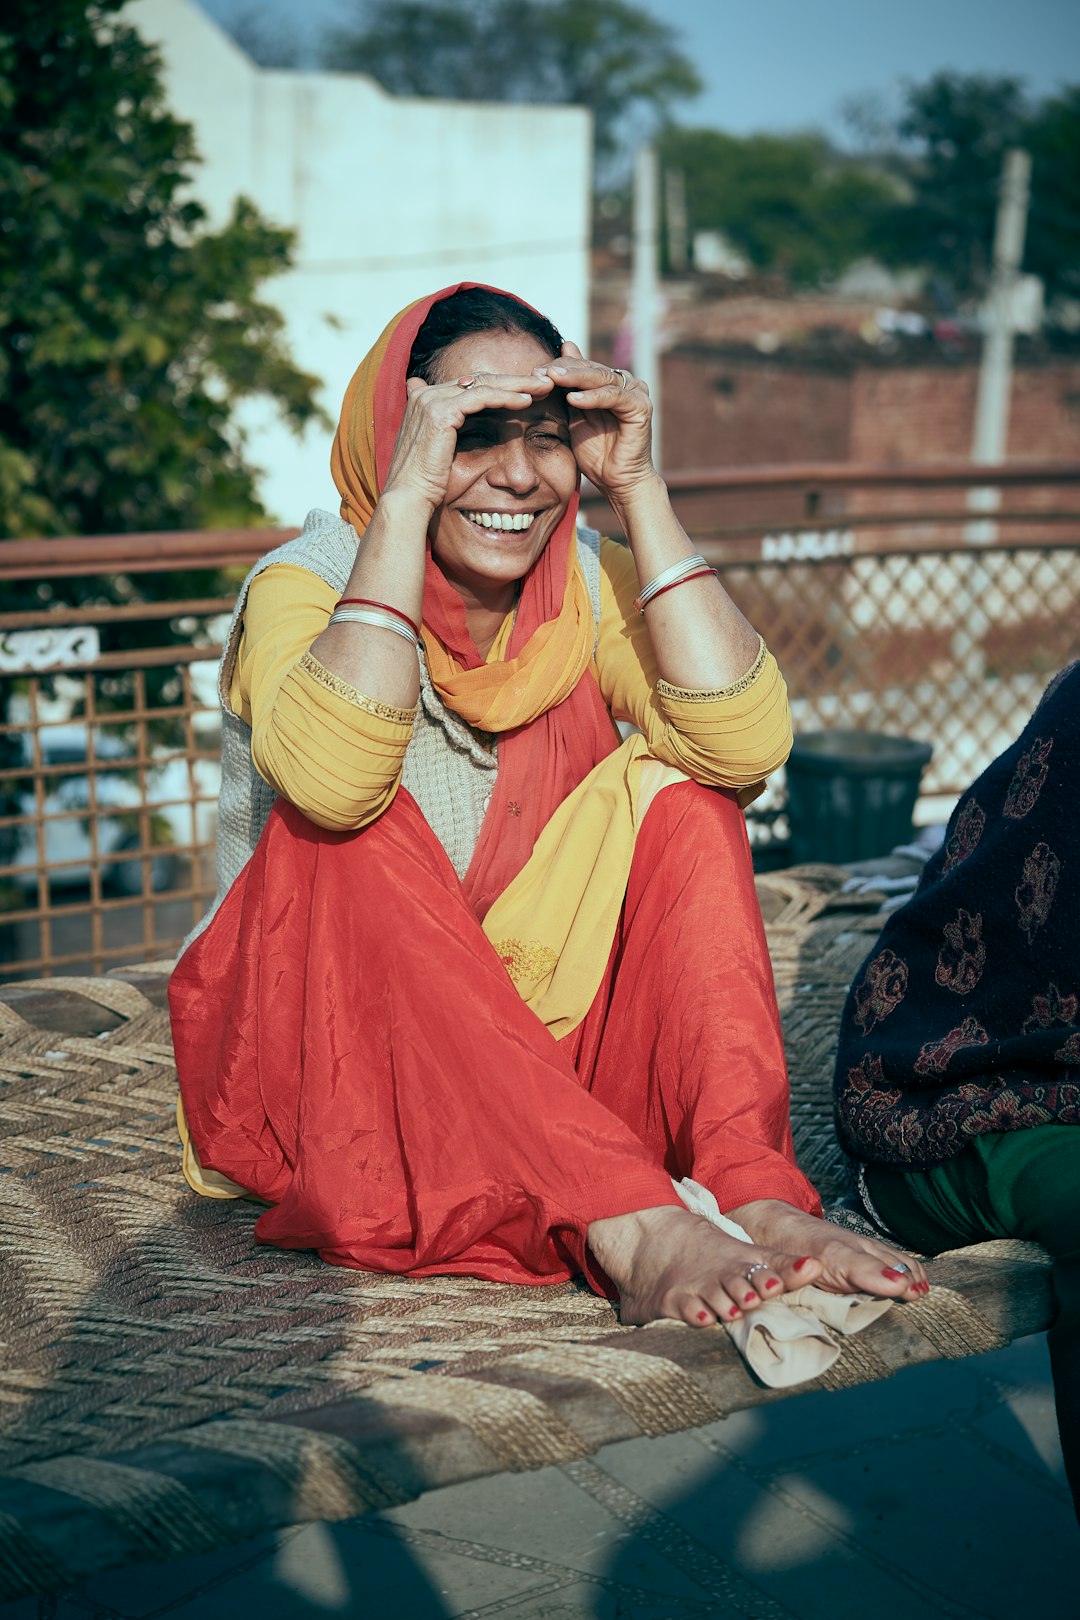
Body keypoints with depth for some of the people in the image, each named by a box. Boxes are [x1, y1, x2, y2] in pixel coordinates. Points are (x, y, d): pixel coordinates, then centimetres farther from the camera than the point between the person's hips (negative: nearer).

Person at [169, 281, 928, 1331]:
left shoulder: (587, 587, -1)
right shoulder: (307, 583, -12)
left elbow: (744, 746, -21)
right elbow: (332, 780, -36)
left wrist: (637, 488, -20)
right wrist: (406, 498, -32)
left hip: (537, 1037, 3)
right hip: (308, 1055, -3)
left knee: (671, 782, -16)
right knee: (354, 835, -31)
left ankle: (758, 1193, -32)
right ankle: (636, 1230, -40)